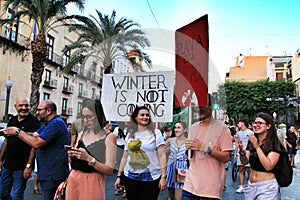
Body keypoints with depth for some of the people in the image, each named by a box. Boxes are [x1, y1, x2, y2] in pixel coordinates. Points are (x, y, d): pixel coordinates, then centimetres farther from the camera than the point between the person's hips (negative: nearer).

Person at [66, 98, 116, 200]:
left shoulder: (109, 137, -9)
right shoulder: (81, 134, 8)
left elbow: (109, 170, -14)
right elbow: (73, 163, 15)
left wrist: (89, 158, -23)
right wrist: (71, 155, -6)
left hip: (92, 182, -5)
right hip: (73, 179, 5)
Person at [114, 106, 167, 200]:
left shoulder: (155, 133, -2)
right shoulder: (130, 134, 8)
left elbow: (162, 156, -6)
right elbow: (125, 157, 12)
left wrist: (163, 176, -12)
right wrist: (118, 176, 10)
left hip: (151, 177, -3)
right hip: (130, 177, 3)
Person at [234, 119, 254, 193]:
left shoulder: (250, 132, 1)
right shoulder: (238, 133, 15)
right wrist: (235, 153, 13)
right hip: (240, 153, 4)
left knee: (248, 169, -3)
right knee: (241, 169, 3)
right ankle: (241, 186, 6)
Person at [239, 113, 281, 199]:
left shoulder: (274, 143, -12)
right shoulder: (251, 141, 4)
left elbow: (268, 166, -23)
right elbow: (245, 161, -2)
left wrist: (257, 146, -26)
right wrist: (242, 151, -21)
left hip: (267, 186, -5)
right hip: (251, 185, 5)